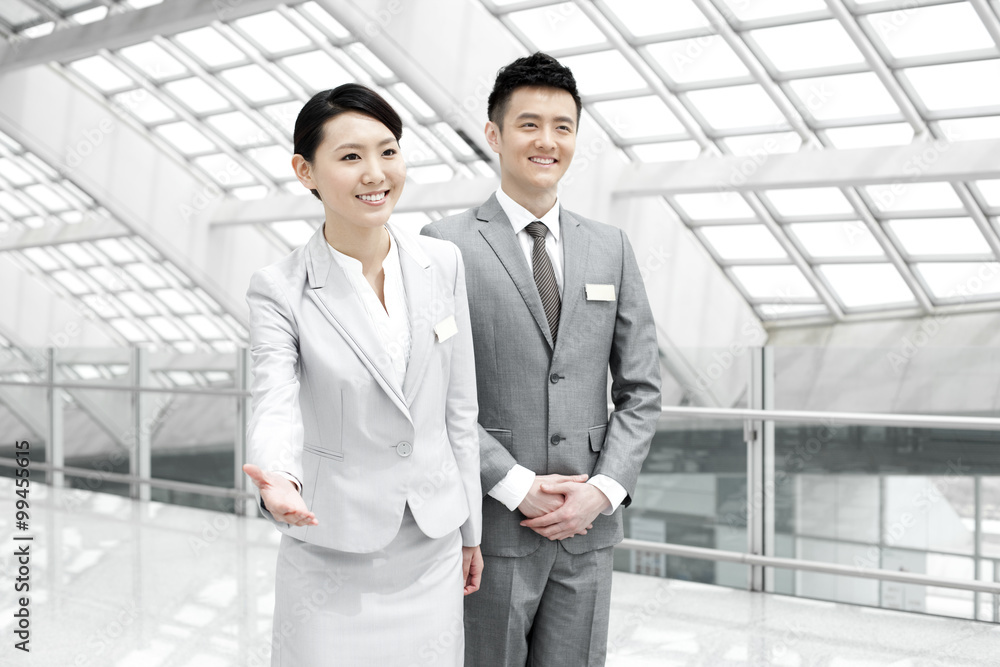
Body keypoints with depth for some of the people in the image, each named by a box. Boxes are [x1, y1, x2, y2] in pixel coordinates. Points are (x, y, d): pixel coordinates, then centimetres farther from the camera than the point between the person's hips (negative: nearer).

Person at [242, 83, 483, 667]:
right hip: (332, 560, -3)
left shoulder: (443, 264, 1)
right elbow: (275, 410, -21)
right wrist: (280, 485, -43)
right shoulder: (279, 291, -9)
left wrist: (470, 531, 10)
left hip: (432, 553, 3)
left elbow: (459, 409, 6)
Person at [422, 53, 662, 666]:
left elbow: (641, 391, 7)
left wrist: (603, 489, -6)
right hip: (490, 527, -3)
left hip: (588, 526, 3)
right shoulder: (446, 245, -3)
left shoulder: (612, 249, 9)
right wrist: (518, 486, -13)